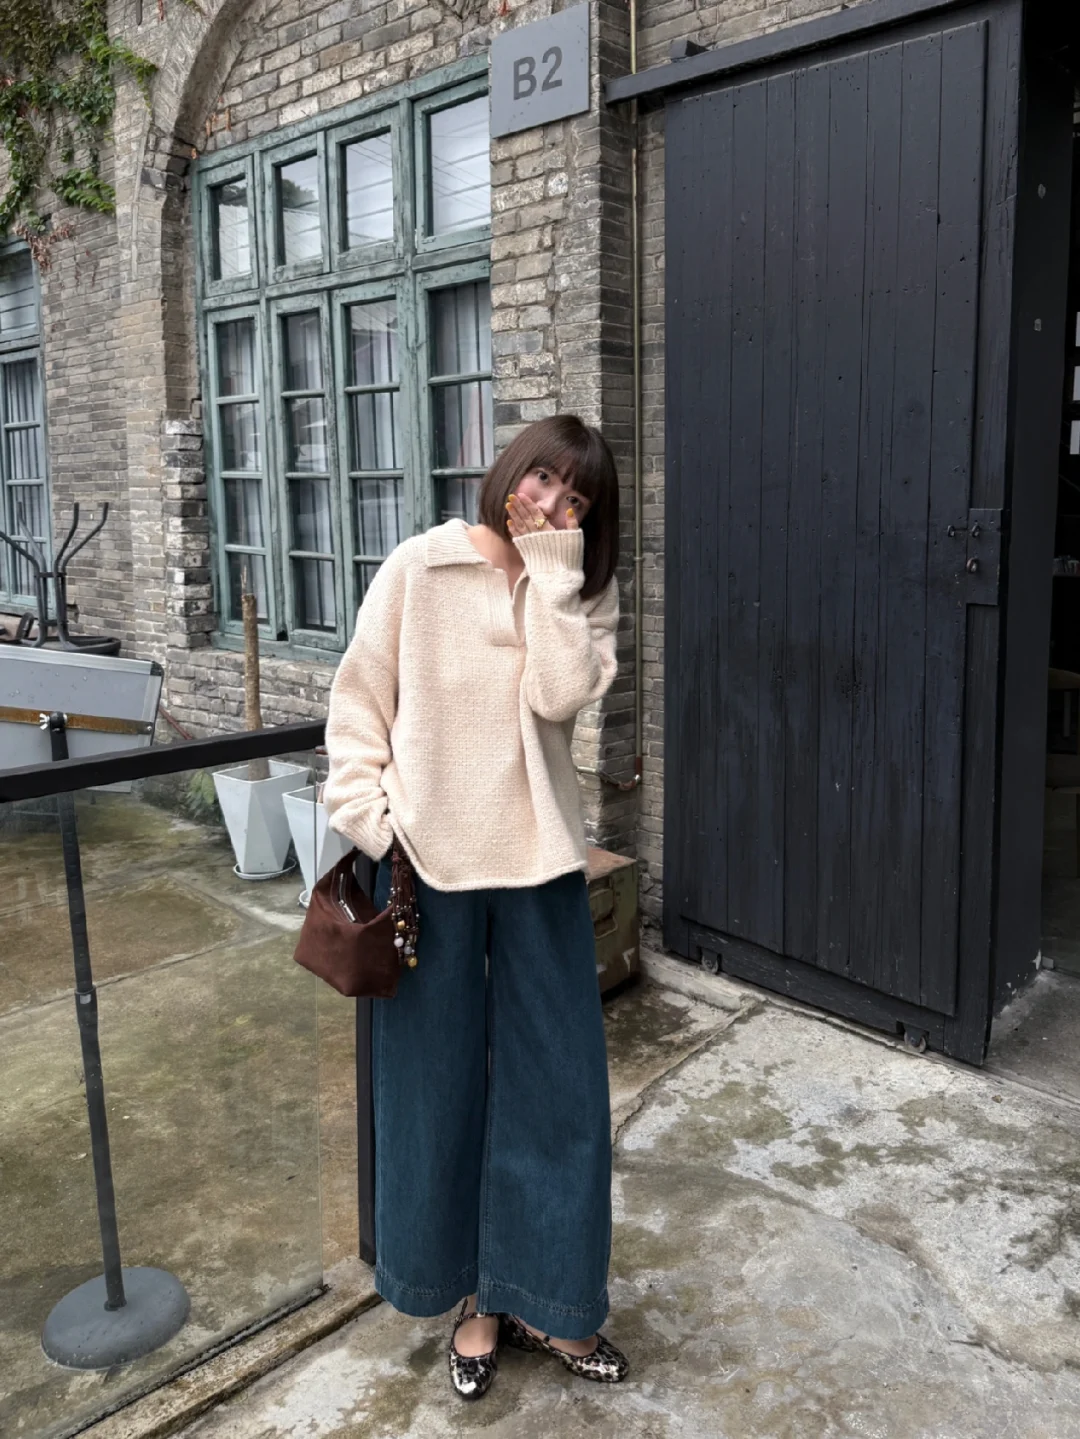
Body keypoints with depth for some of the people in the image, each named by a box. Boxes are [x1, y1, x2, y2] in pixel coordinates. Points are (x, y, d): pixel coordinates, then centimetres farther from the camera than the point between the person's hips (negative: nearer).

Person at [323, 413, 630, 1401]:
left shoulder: (585, 591, 3)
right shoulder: (420, 569, -4)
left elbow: (560, 695, -15)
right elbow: (360, 699, -2)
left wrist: (550, 568, -14)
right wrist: (367, 819, -10)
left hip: (539, 861, 2)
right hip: (430, 860, -2)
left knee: (556, 1079, 10)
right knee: (441, 1080, 11)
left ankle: (545, 1297, 31)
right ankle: (475, 1293, 34)